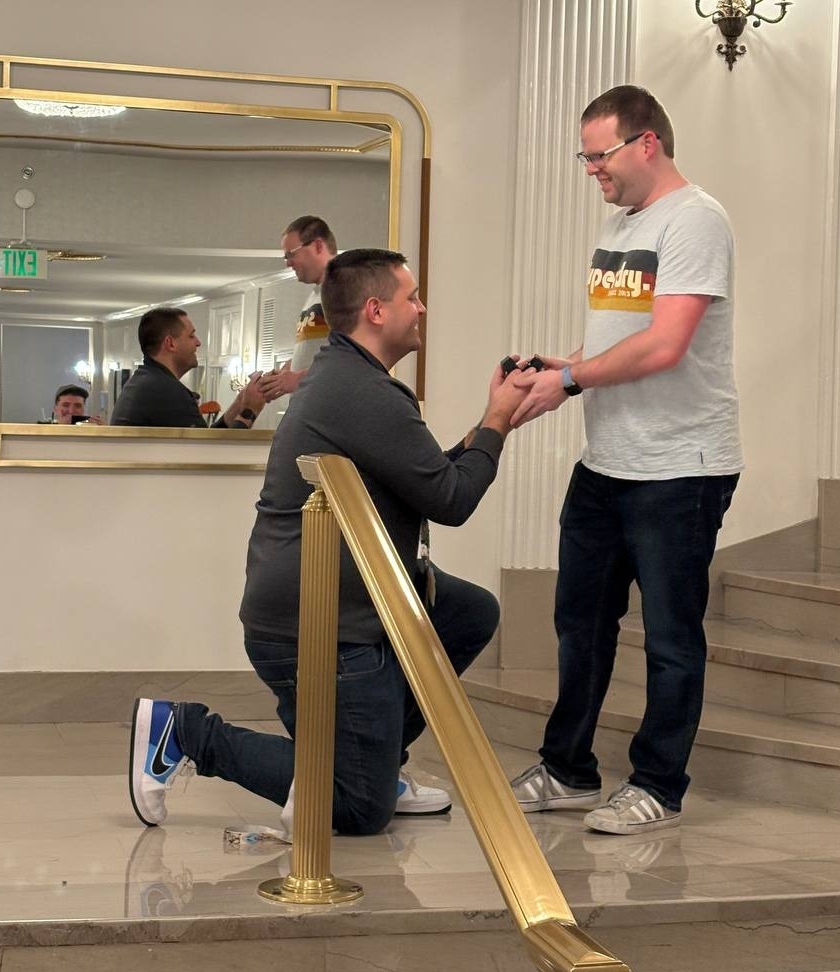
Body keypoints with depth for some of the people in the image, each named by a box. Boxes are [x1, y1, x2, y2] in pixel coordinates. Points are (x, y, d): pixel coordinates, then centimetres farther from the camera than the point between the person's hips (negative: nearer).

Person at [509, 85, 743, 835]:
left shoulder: (693, 220, -14)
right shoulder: (618, 225, 14)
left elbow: (663, 346, -23)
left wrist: (570, 379, -15)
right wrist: (558, 372, 0)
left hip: (679, 470, -9)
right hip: (604, 464, 9)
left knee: (671, 637, 3)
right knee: (581, 623, 15)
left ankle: (658, 789, 14)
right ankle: (568, 771, 28)